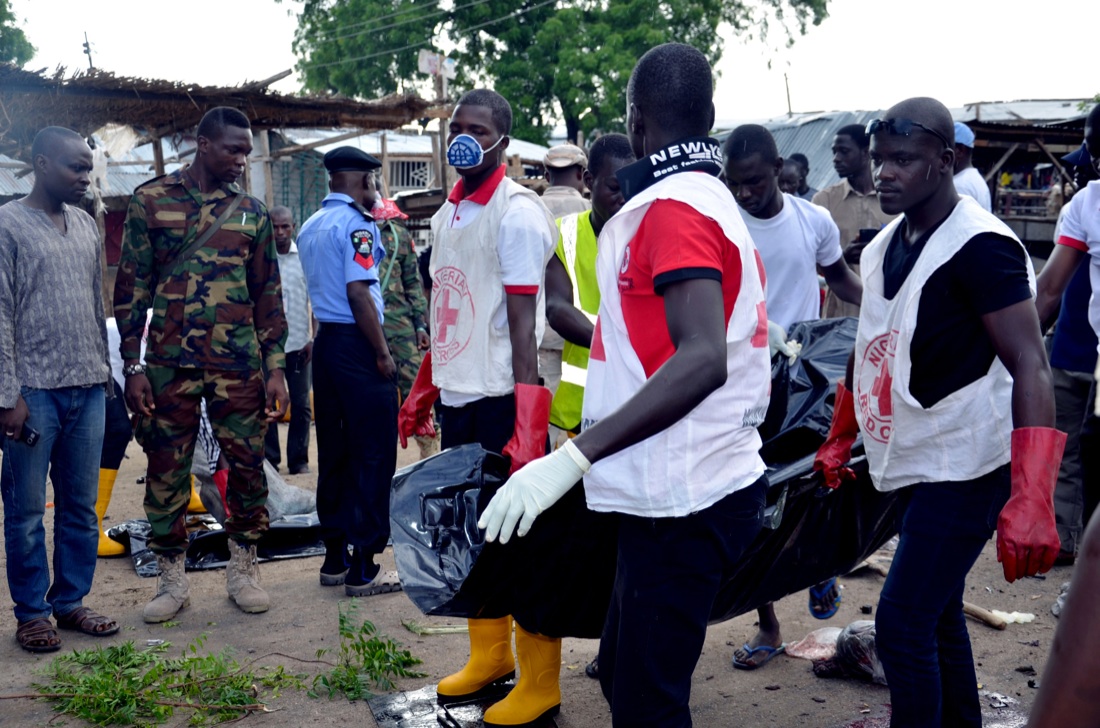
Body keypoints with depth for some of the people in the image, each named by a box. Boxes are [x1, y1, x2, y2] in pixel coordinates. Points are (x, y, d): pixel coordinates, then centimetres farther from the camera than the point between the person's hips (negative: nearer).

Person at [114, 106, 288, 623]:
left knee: (247, 465, 3)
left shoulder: (251, 212, 8)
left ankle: (243, 570, 20)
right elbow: (132, 286, 3)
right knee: (166, 472, 5)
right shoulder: (151, 200, 2)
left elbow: (268, 294, 10)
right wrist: (132, 366, -3)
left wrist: (275, 367, 4)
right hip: (169, 363, -1)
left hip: (238, 364, 2)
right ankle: (172, 579, 19)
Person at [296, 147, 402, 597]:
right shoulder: (356, 223, -11)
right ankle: (363, 568, 0)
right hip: (357, 343, -9)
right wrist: (383, 354, -15)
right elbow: (358, 293, -18)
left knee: (333, 453, 12)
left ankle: (334, 559, 19)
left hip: (325, 340, 9)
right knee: (373, 455, -3)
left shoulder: (310, 226, 15)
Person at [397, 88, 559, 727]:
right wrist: (423, 391, 18)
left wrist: (527, 420, -22)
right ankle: (491, 654, 32)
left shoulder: (517, 212, -10)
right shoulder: (447, 213, 15)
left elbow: (523, 321, -16)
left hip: (501, 396, -8)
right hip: (456, 394, 8)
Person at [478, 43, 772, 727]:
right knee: (624, 672, 20)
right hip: (717, 485, 10)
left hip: (681, 503, -10)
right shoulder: (716, 200, 15)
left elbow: (703, 359, -29)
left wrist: (573, 458, -34)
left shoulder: (673, 205, -15)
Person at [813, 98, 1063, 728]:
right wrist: (839, 440, 22)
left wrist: (1030, 500, -33)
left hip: (965, 466, -8)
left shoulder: (980, 246, -18)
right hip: (918, 463, 8)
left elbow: (1031, 366, -24)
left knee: (902, 624, -9)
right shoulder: (886, 244, 8)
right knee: (938, 617, 17)